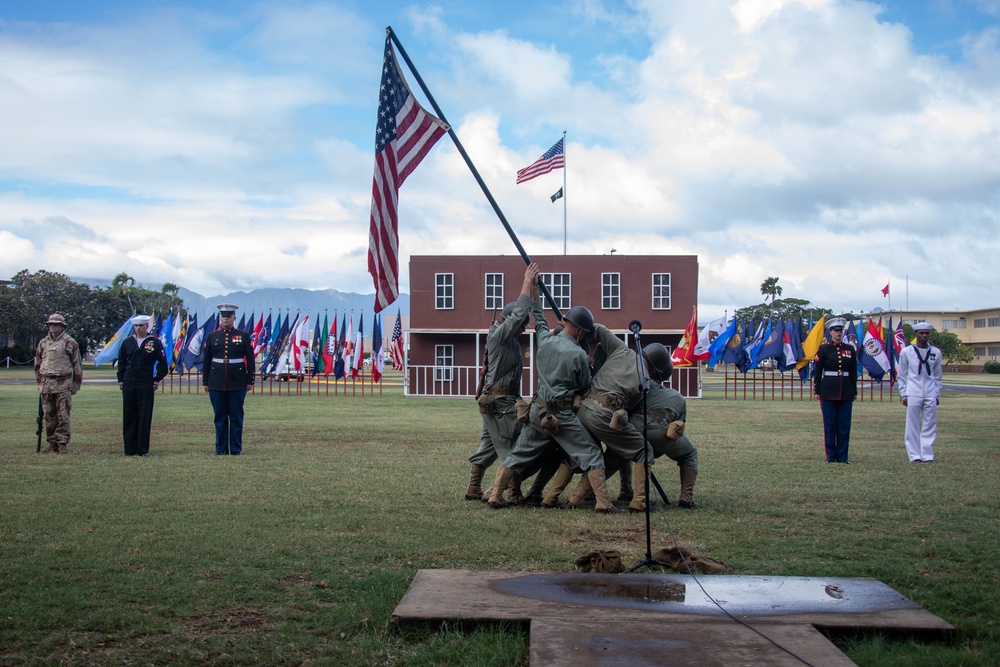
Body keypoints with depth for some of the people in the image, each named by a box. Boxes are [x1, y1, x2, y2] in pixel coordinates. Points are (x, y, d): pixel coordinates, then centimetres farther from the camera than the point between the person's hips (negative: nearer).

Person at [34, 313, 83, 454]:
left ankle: (62, 443, -1)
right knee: (49, 416, 6)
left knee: (63, 415, -5)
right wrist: (39, 382, 15)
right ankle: (52, 443, 13)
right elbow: (37, 364, 20)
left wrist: (76, 385, 2)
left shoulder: (70, 343, 0)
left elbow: (77, 365, 3)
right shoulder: (43, 343, 12)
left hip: (63, 384, -4)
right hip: (46, 384, 4)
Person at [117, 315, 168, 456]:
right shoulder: (127, 342, 10)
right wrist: (121, 381, 9)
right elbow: (121, 363, 16)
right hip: (128, 386, 3)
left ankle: (143, 450, 3)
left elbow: (163, 363, 4)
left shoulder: (155, 343, 1)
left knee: (144, 418, -2)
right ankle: (130, 449, 9)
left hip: (146, 386, -3)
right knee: (129, 417, 4)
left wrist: (157, 380, 0)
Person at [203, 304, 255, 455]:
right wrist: (205, 382, 7)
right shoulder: (212, 337, 7)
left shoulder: (243, 336, 3)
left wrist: (250, 381, 0)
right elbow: (206, 361, 9)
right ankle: (221, 448, 13)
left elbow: (250, 360, 3)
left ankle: (236, 448, 9)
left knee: (236, 417, 3)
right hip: (216, 384, 1)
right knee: (220, 417, 6)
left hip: (237, 383, -1)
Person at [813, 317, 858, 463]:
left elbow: (854, 372, 11)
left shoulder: (850, 349, 8)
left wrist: (854, 392, 8)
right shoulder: (824, 348, -1)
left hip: (846, 392, 3)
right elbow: (818, 371, -1)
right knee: (830, 425, 1)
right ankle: (831, 456, 8)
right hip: (828, 391, -3)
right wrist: (817, 391, -4)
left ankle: (842, 456, 10)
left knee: (844, 425, 3)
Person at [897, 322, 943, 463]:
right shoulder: (906, 352, 2)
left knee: (929, 426, 3)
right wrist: (903, 394, 2)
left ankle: (927, 455, 8)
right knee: (913, 427, 0)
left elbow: (937, 375, 15)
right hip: (913, 394, -2)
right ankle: (915, 456, 4)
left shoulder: (936, 352, 8)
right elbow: (901, 375, 6)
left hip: (930, 395, 2)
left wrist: (937, 394, 10)